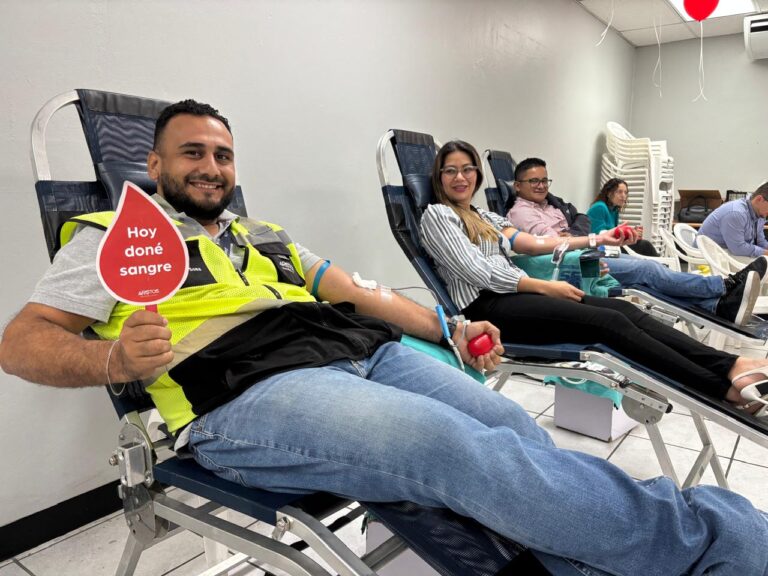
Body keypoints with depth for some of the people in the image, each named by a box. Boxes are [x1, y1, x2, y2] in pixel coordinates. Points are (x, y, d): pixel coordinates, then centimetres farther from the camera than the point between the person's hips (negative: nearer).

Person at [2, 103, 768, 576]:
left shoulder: (267, 236, 28)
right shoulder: (115, 235, 14)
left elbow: (354, 291, 24)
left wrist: (448, 330, 12)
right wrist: (115, 359, -17)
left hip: (365, 351, 7)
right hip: (250, 394, -6)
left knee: (516, 428, -17)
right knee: (468, 451, -26)